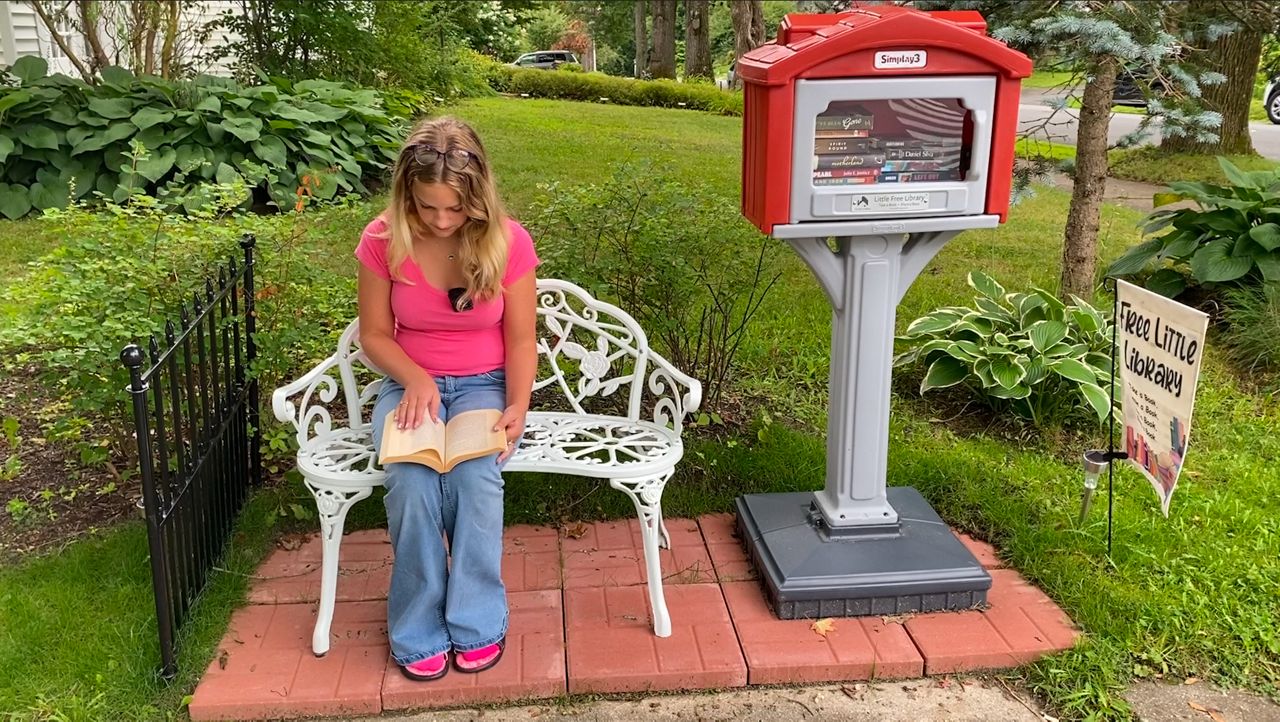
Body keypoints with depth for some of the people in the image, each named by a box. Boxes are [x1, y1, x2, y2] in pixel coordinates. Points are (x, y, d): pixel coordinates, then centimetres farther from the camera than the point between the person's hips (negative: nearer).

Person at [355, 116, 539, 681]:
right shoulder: (384, 241, -11)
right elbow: (374, 334, 0)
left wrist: (518, 407, -21)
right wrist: (415, 379, -19)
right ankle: (419, 630, -10)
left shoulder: (508, 241, -12)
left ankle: (477, 622, -11)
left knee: (475, 476, -32)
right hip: (410, 385, 1)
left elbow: (520, 339, -5)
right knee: (412, 483, -30)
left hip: (485, 384, 0)